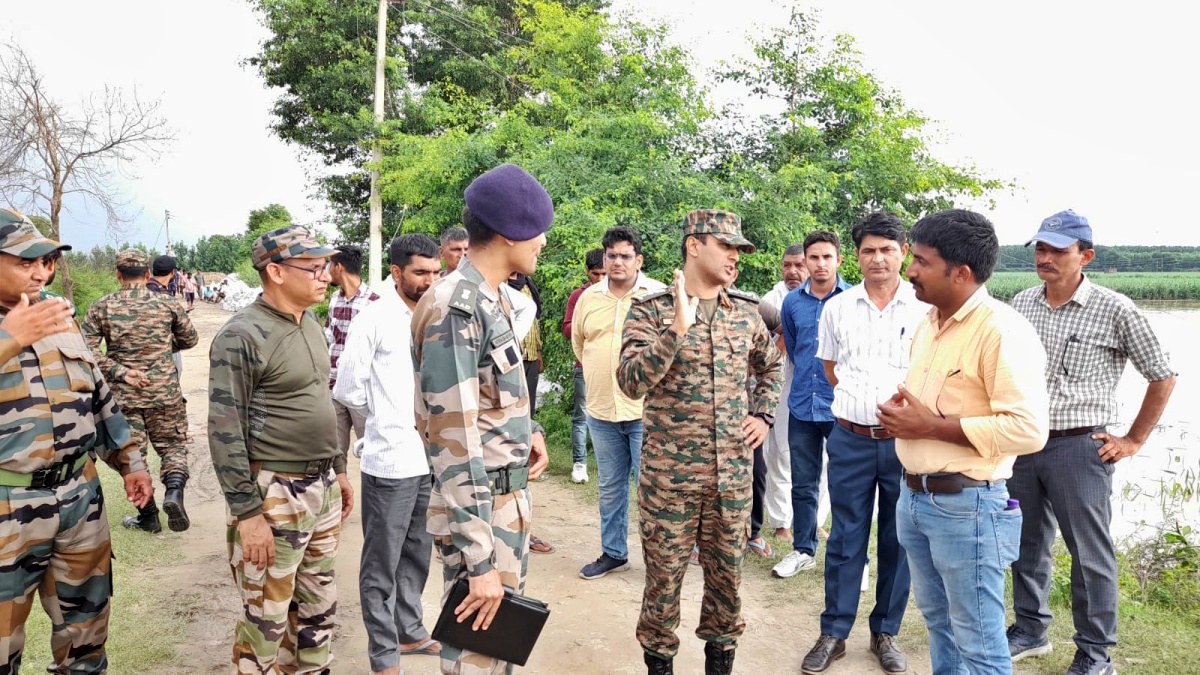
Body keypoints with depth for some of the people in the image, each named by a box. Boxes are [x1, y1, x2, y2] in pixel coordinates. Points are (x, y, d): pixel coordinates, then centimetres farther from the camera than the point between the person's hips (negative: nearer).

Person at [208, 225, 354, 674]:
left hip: (322, 488, 8)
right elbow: (225, 431, -17)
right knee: (265, 620, 5)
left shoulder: (311, 325, 10)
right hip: (273, 494, -8)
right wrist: (247, 513, -19)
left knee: (319, 607, 19)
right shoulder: (242, 336, -16)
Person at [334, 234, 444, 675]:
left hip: (432, 457, 6)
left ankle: (409, 630, 37)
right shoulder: (374, 319, -11)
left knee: (417, 554, 20)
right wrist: (387, 422, 2)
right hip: (390, 461, -6)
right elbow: (348, 391, -10)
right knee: (382, 564, 7)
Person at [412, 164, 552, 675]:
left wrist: (527, 432, 7)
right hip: (478, 509, -9)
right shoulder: (456, 308, -21)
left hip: (508, 498, 9)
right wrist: (479, 561, -25)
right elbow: (455, 442, -25)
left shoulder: (490, 298, 8)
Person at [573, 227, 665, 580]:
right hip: (601, 410, 5)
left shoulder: (659, 295, -7)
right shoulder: (589, 298, 7)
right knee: (610, 488, 16)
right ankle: (613, 553, 31)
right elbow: (578, 342, 20)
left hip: (646, 409, -4)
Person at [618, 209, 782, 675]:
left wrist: (764, 415, 11)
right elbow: (631, 382, -19)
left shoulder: (746, 309, 6)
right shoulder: (651, 309, -7)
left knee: (727, 574, 15)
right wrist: (678, 329, -26)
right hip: (669, 472, -4)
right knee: (664, 576, 7)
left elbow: (769, 366, 24)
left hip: (734, 472, 4)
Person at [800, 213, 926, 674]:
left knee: (899, 541, 10)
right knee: (845, 539, 8)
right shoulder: (838, 308, 3)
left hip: (905, 440, -1)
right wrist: (857, 401, 9)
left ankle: (885, 633, 27)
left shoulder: (924, 308, -4)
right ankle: (833, 634, 20)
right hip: (851, 439, 1)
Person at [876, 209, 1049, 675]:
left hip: (967, 505, -8)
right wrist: (899, 413, 1)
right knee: (938, 621, 22)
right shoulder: (927, 323, 10)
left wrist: (933, 426, -22)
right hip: (913, 496, 8)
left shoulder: (1001, 331, -18)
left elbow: (1029, 430, -25)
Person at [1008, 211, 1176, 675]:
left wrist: (1133, 441, -2)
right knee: (1027, 544, 16)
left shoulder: (1115, 310, -9)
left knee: (1089, 553, 4)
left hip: (1080, 448, -5)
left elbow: (1162, 377, -1)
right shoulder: (1020, 304, 4)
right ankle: (1030, 631, 33)